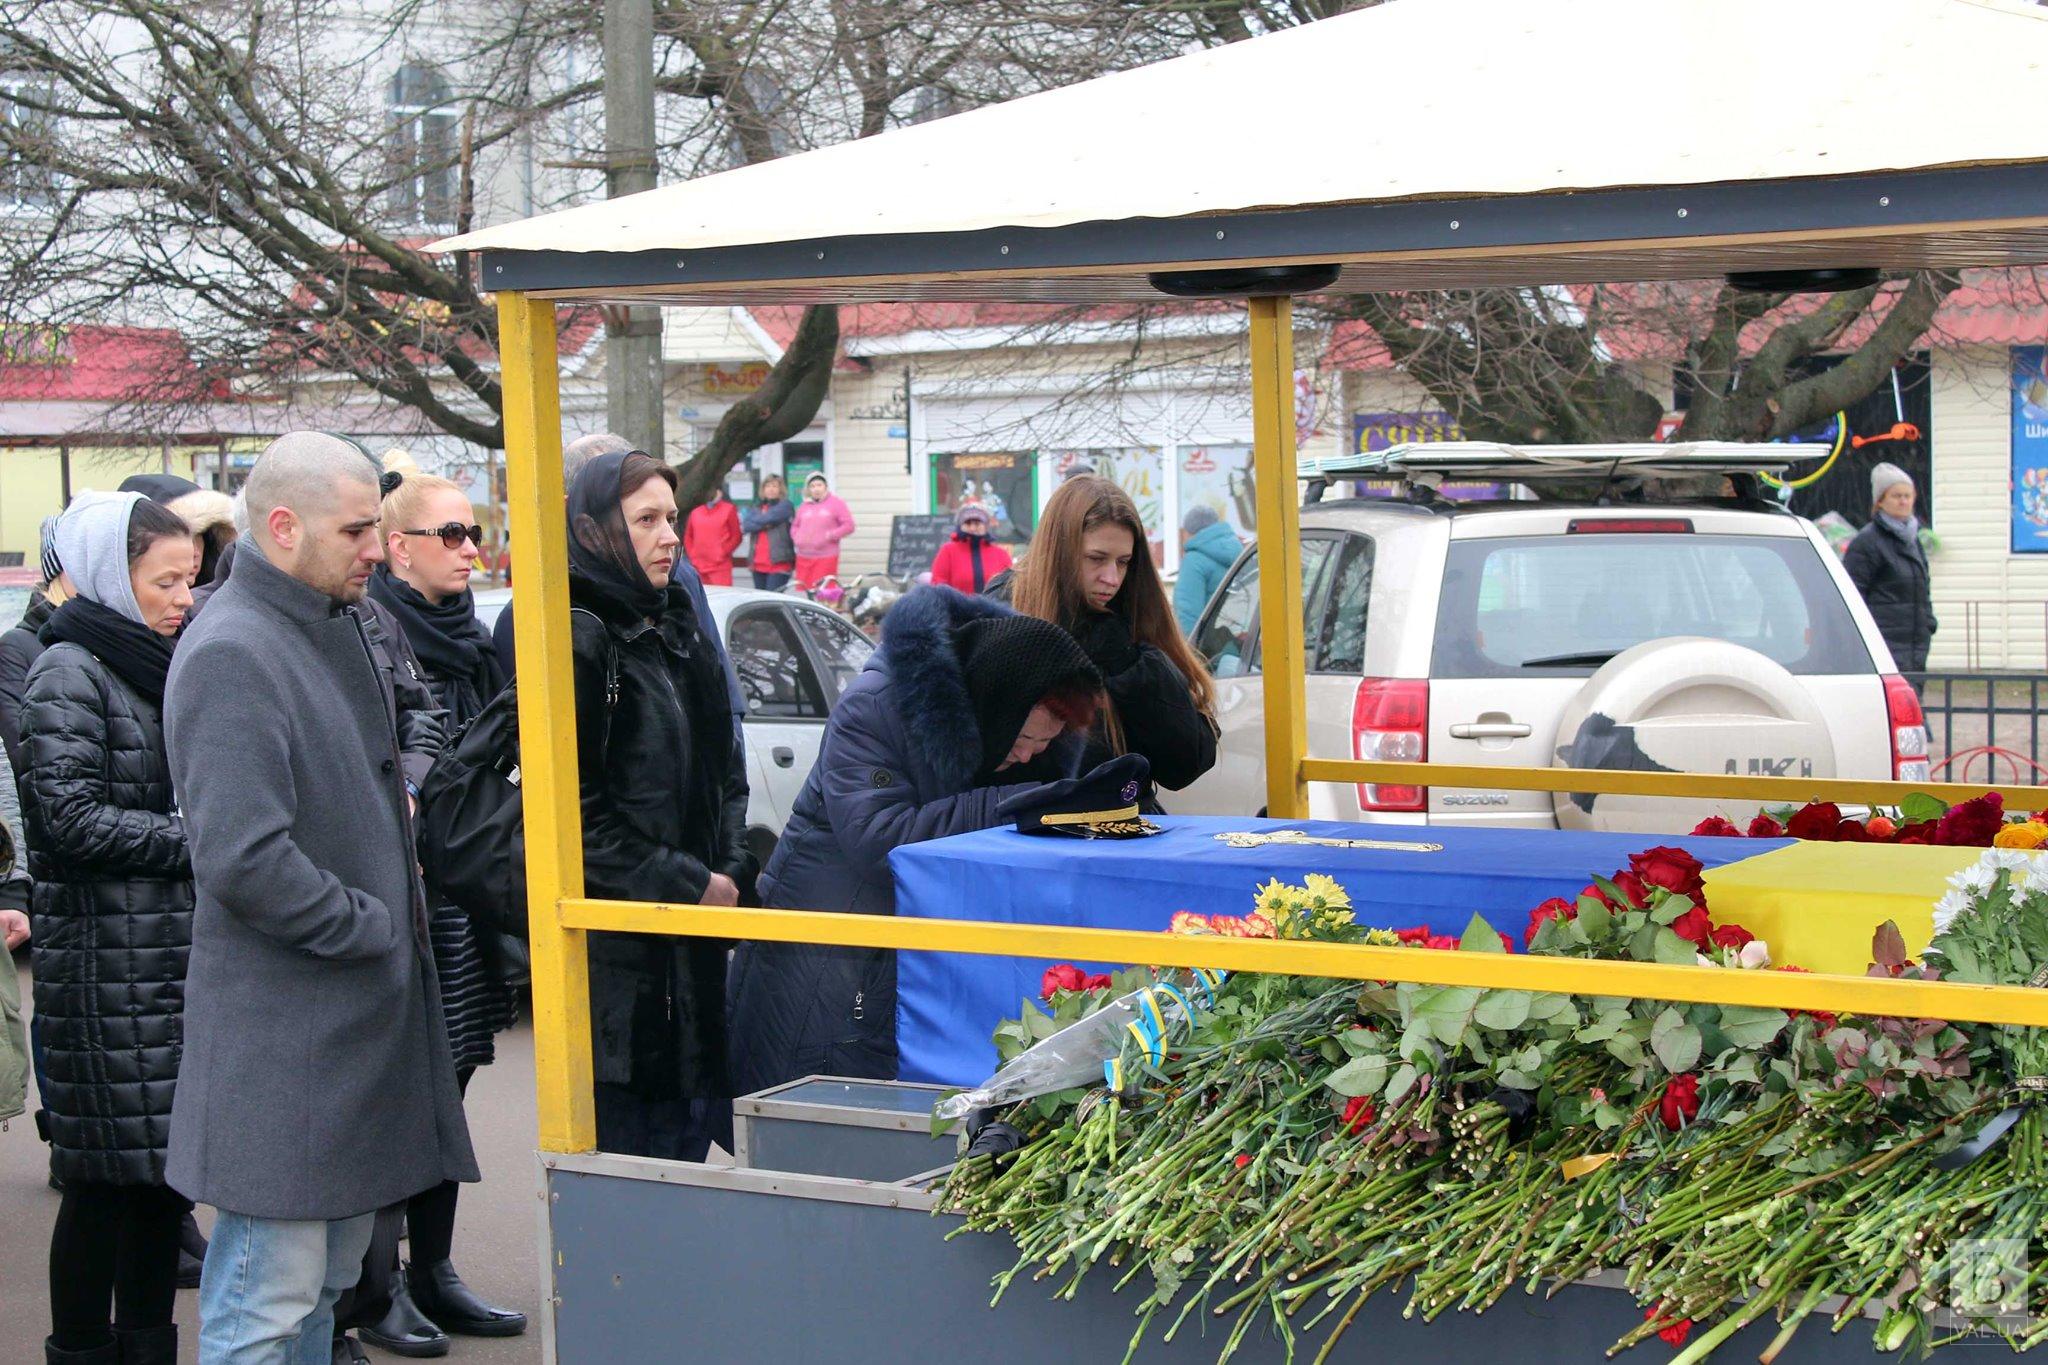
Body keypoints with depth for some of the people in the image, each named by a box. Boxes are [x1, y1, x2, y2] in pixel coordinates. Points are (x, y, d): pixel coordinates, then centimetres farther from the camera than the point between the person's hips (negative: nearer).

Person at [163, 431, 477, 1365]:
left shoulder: (335, 627, 14)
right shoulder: (231, 654, -18)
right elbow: (241, 858, -25)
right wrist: (367, 927, -15)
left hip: (359, 1021, 10)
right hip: (280, 1034, -10)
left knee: (327, 1282, 17)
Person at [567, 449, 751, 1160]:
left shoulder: (680, 628, 15)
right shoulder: (579, 635, -11)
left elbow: (724, 770, 22)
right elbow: (574, 806, -16)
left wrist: (732, 869, 5)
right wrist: (689, 884, -13)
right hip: (612, 947, -8)